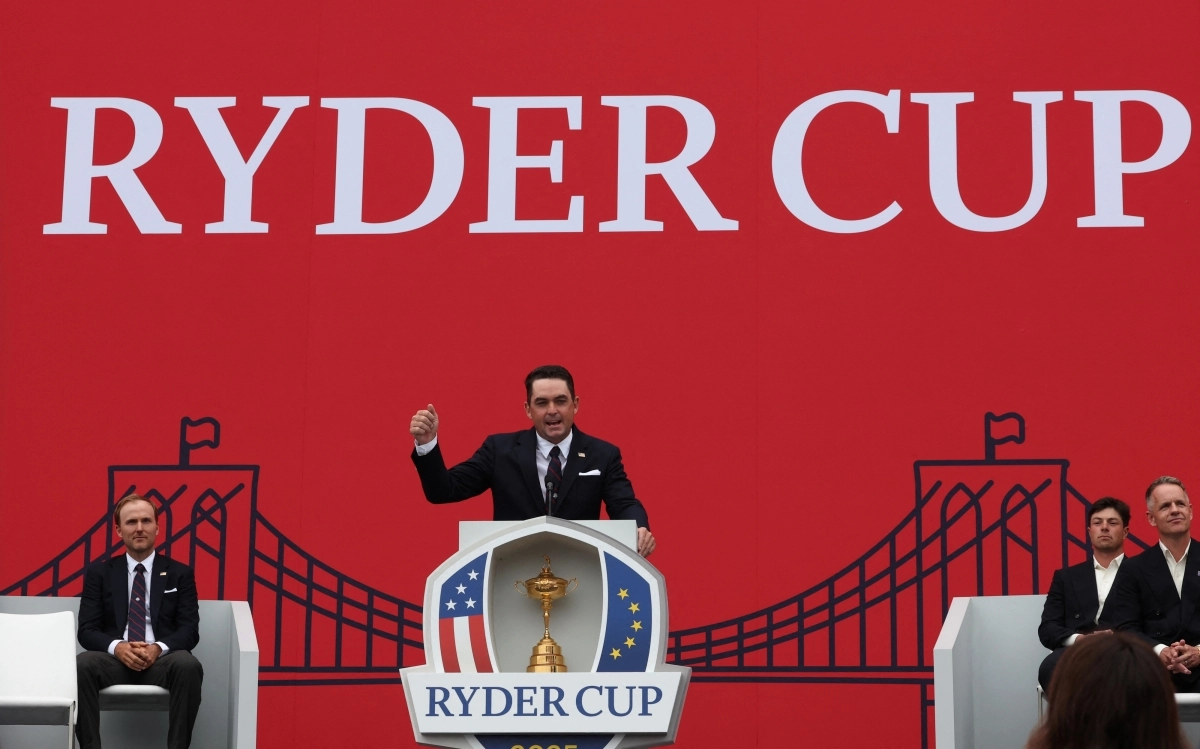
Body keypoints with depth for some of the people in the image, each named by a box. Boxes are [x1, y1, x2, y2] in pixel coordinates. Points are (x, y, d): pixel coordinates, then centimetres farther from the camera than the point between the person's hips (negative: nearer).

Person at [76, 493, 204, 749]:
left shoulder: (180, 574, 13)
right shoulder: (99, 573, 14)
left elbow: (189, 630, 5)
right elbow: (87, 630, 6)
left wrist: (159, 648, -17)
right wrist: (117, 647, -16)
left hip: (162, 661, 0)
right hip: (115, 659, 0)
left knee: (189, 666, -35)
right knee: (81, 665, -34)